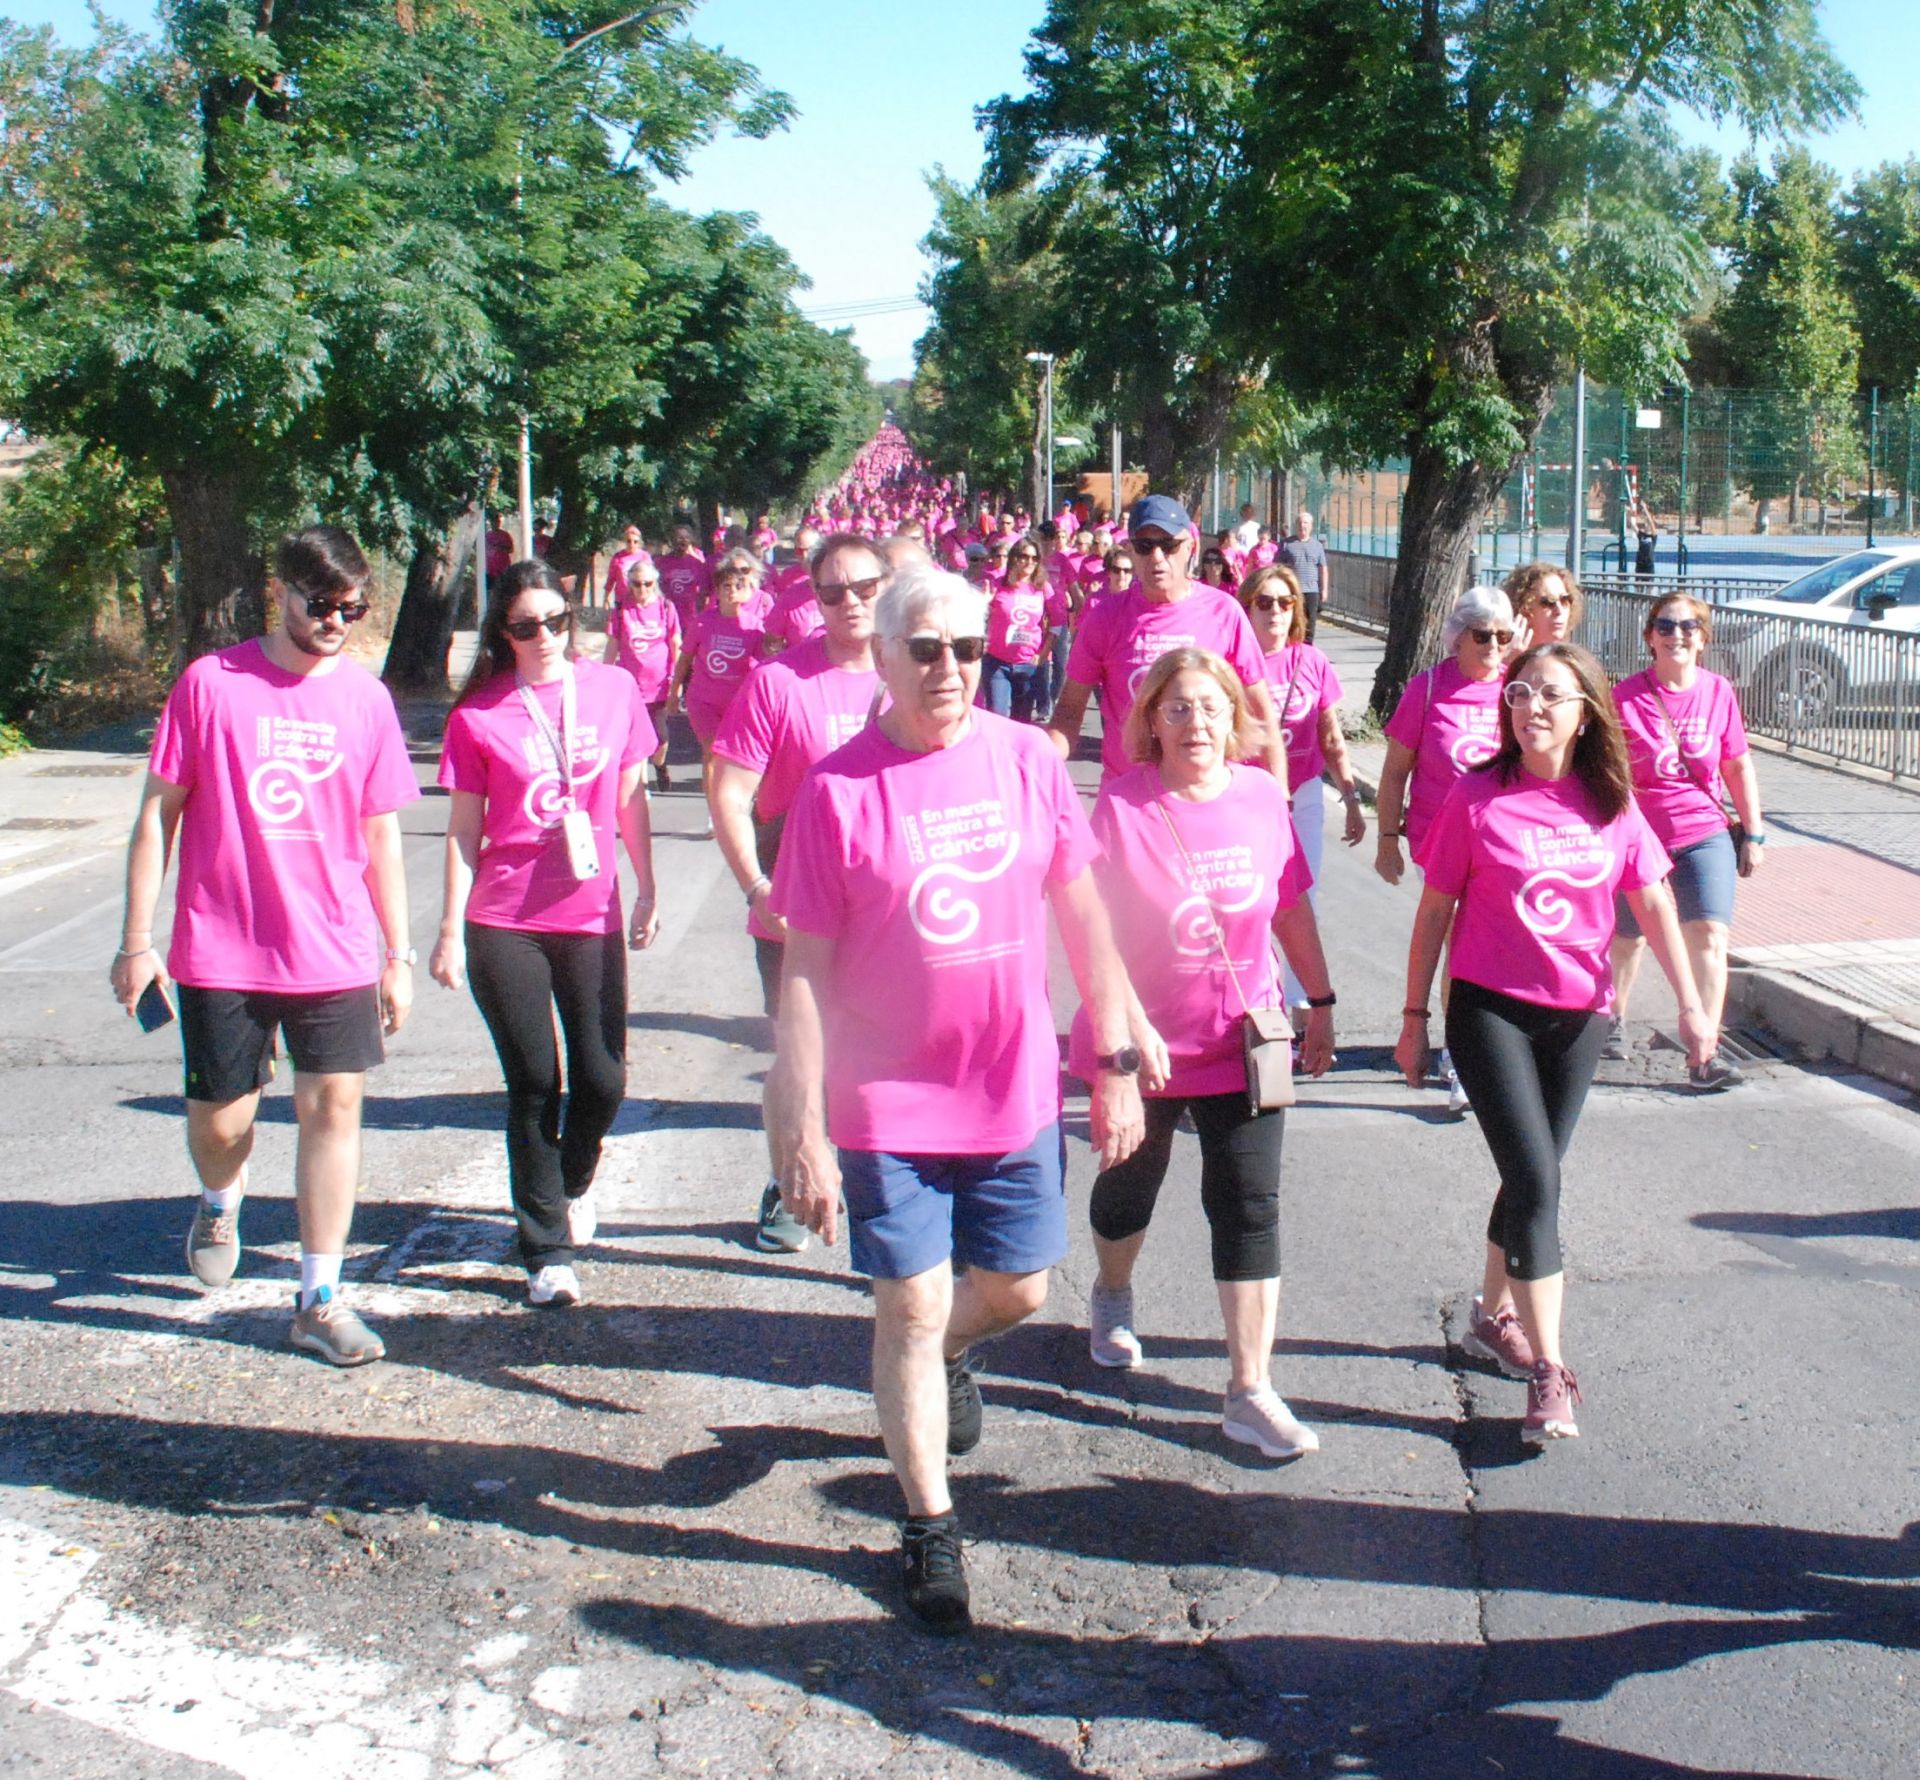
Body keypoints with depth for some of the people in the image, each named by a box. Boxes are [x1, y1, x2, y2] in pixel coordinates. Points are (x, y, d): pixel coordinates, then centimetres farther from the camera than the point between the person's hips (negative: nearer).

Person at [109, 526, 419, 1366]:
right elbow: (158, 812, 1)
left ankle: (320, 1300, 11)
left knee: (333, 1106, -1)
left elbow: (381, 837, 10)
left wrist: (398, 956, 9)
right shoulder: (210, 683, -4)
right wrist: (137, 939, -1)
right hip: (220, 951, -1)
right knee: (220, 1118, 7)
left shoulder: (366, 698, 4)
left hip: (335, 954, 2)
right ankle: (220, 1201, 43)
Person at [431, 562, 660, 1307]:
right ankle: (547, 1251, 13)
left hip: (593, 918, 2)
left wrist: (646, 891, 12)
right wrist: (451, 928, -3)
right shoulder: (478, 714, -4)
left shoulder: (614, 689, 2)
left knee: (603, 1081, 3)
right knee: (534, 1085, 2)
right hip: (503, 925, -2)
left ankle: (574, 1183, 37)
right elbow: (464, 828, -1)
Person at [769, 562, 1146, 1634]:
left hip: (1018, 1092, 3)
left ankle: (952, 1351, 49)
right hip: (889, 1104, -3)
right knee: (912, 1311, 5)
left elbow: (1084, 916, 6)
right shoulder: (839, 790, -11)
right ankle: (931, 1524, 23)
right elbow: (807, 971, -8)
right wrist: (806, 1133, -9)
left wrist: (1118, 1066, 6)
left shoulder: (1029, 761, -3)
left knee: (1018, 1289, 14)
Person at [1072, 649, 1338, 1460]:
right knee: (1131, 1185, 20)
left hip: (1241, 1042, 2)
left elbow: (1292, 907, 6)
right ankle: (1112, 1295, 52)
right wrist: (1128, 1026, -22)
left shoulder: (1261, 796, -5)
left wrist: (1321, 1003, 10)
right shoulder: (1122, 805, -16)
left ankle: (1250, 1393, 5)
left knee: (1250, 1209, -2)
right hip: (1142, 1042, -2)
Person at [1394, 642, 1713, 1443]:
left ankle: (1493, 1316, 36)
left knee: (1533, 1176, 15)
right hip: (1491, 1008, -4)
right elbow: (1435, 909, -4)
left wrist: (1691, 1003, 1)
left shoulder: (1610, 803, -1)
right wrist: (1414, 1017, -1)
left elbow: (1653, 903, 5)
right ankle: (1548, 1373, -6)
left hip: (1578, 1015, 4)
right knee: (1536, 1180, -11)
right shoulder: (1477, 800, -10)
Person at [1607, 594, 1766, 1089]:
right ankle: (1614, 1019, 42)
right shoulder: (1626, 696, -7)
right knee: (1628, 936, 15)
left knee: (1709, 937, -12)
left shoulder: (1718, 692, 2)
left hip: (1705, 834, 1)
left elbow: (1739, 768, 10)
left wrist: (1753, 835, 10)